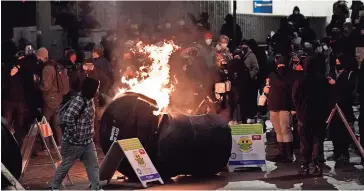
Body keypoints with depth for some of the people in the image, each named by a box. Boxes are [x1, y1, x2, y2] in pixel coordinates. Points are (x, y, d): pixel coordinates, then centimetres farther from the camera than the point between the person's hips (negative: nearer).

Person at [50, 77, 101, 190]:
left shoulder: (89, 99, 5)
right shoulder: (78, 101, -24)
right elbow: (67, 118, -33)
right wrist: (75, 133, -25)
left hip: (87, 141, 8)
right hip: (74, 142, -8)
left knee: (93, 165, 5)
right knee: (65, 166, 8)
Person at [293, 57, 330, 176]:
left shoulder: (300, 81, -11)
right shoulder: (323, 81, -2)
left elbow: (295, 99, -3)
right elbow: (328, 97, 6)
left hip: (304, 115, -2)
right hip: (320, 115, 2)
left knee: (305, 141, 5)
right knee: (318, 140, 6)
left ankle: (305, 166, 4)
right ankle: (318, 166, 0)